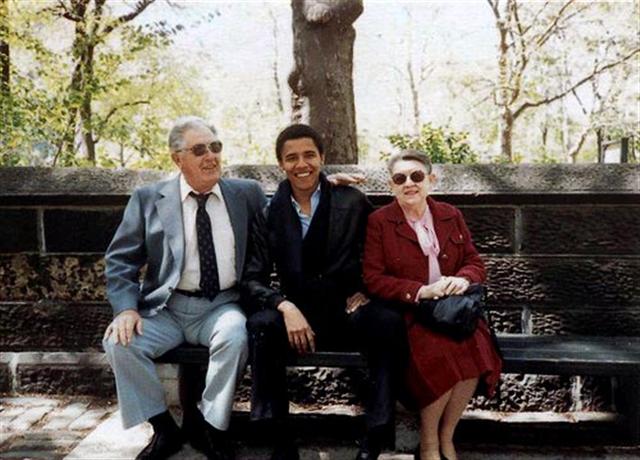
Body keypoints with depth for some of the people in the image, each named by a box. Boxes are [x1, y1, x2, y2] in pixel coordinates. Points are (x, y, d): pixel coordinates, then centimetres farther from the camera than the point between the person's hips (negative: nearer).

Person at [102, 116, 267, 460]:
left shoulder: (247, 194, 9)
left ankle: (208, 425, -8)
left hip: (222, 307, 0)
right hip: (166, 309, 1)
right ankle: (163, 428, -1)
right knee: (119, 342, -23)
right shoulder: (148, 199, 6)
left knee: (235, 336, -32)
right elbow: (120, 260, 5)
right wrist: (126, 308, -10)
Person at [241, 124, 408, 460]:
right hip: (298, 312, 1)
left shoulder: (353, 202, 1)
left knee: (390, 322, -30)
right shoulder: (270, 212, 2)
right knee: (260, 325, -30)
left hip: (349, 310, 0)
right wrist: (286, 307, -20)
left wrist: (364, 293, -8)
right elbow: (252, 280, -1)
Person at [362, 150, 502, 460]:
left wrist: (463, 279, -12)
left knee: (475, 347, -28)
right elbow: (372, 279, -6)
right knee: (439, 351, -33)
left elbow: (475, 263, 13)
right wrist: (420, 291, -17)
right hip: (405, 313, -3)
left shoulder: (451, 216, 12)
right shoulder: (378, 222, 1)